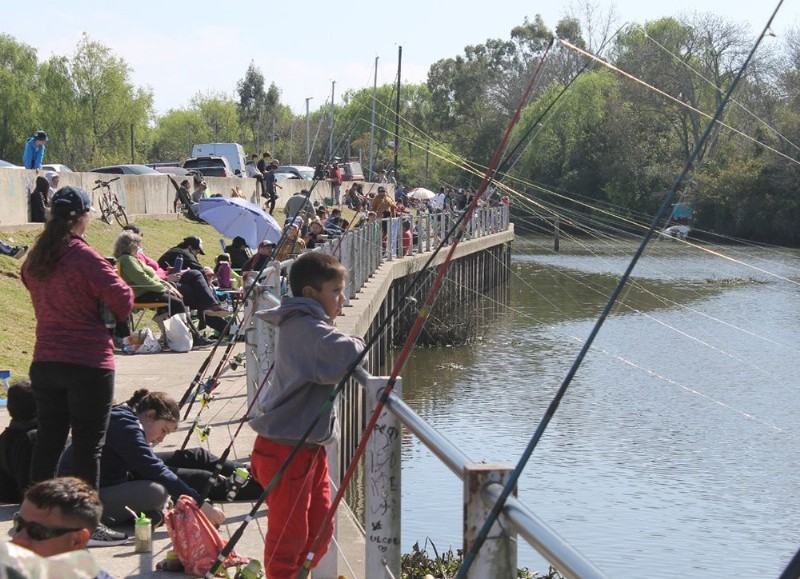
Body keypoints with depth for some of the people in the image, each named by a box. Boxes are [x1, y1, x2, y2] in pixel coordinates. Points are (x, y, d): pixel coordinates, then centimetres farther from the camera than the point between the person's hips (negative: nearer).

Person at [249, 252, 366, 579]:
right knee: (289, 536, -1)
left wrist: (348, 347, 8)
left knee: (320, 530, 16)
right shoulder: (308, 329, -18)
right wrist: (357, 344, -12)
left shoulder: (300, 325, 12)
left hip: (309, 447, 10)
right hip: (286, 450, -10)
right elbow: (346, 356, -34)